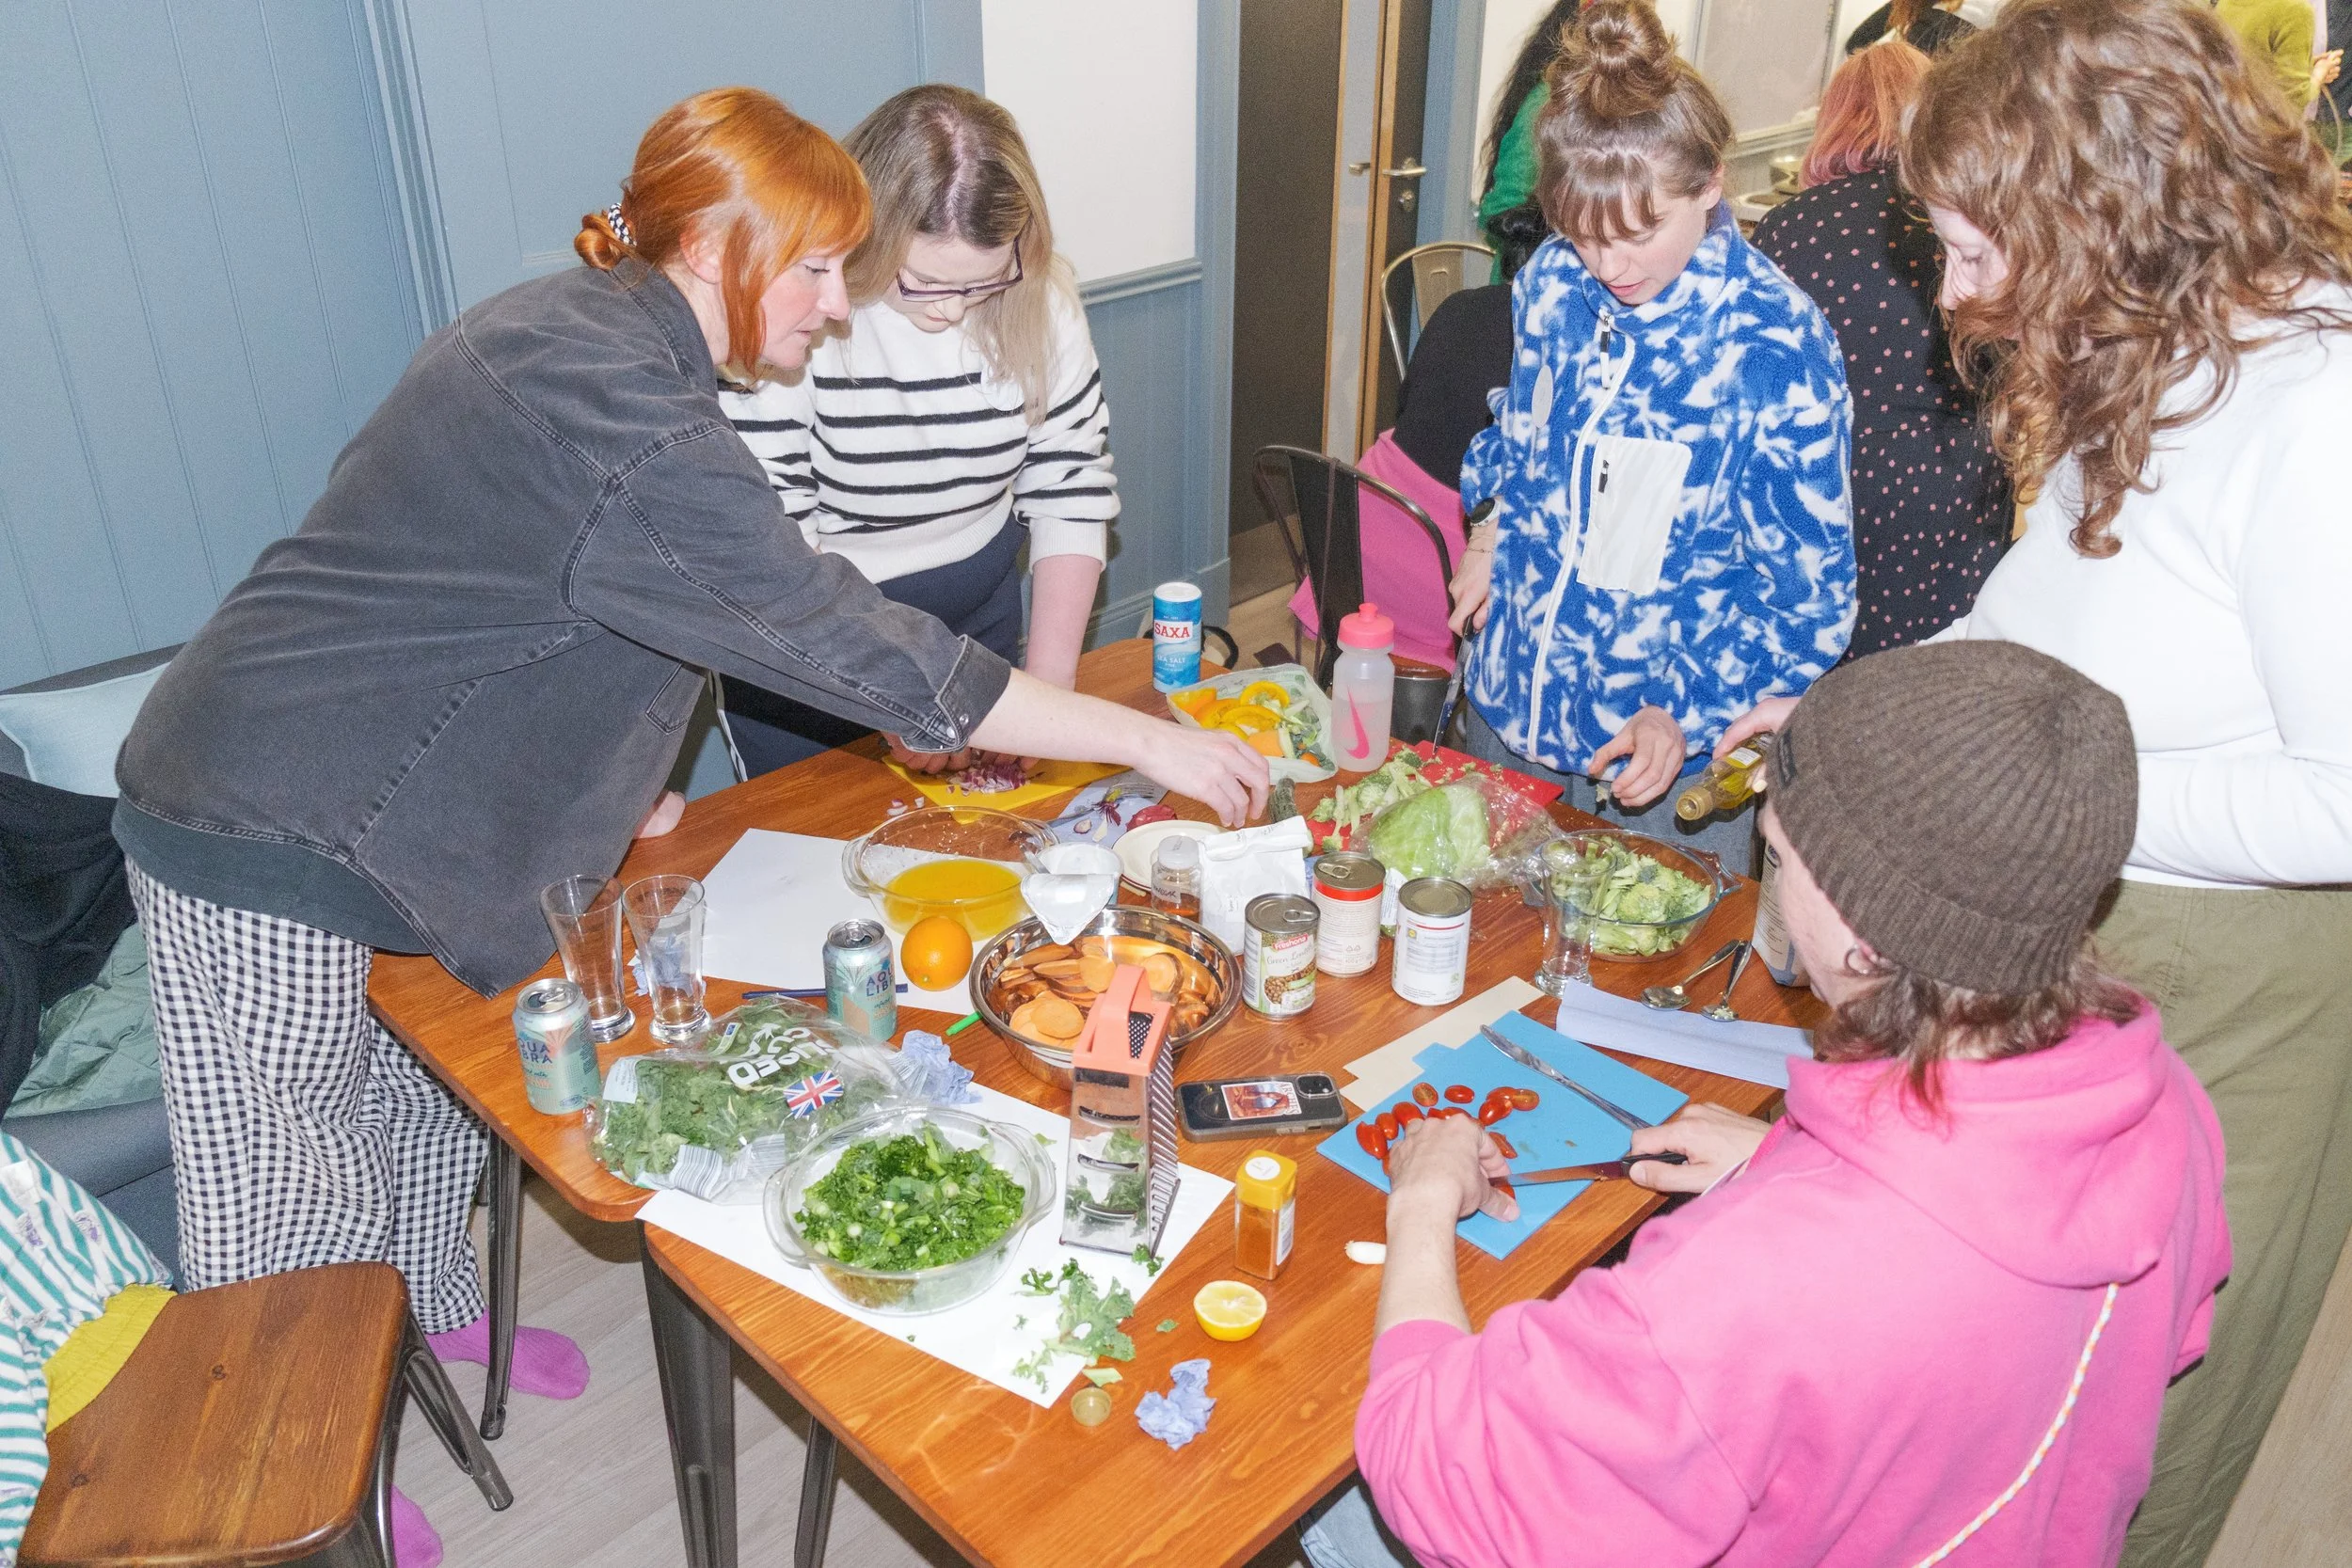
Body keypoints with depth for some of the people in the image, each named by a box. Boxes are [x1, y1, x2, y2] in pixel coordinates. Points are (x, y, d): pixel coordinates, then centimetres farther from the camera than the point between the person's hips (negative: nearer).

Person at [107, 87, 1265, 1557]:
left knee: (428, 1088, 24)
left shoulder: (573, 326, 3)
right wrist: (1155, 743, -24)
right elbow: (856, 648, -30)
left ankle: (441, 1324, 47)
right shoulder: (625, 415, -29)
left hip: (363, 791, 9)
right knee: (298, 1191, 8)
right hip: (266, 832, -9)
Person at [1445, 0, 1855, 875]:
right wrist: (1496, 538, 3)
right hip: (1507, 715, 5)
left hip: (1664, 768, -5)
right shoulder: (1552, 284, -4)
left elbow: (1809, 591, -12)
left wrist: (1688, 714, -22)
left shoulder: (1776, 348, -19)